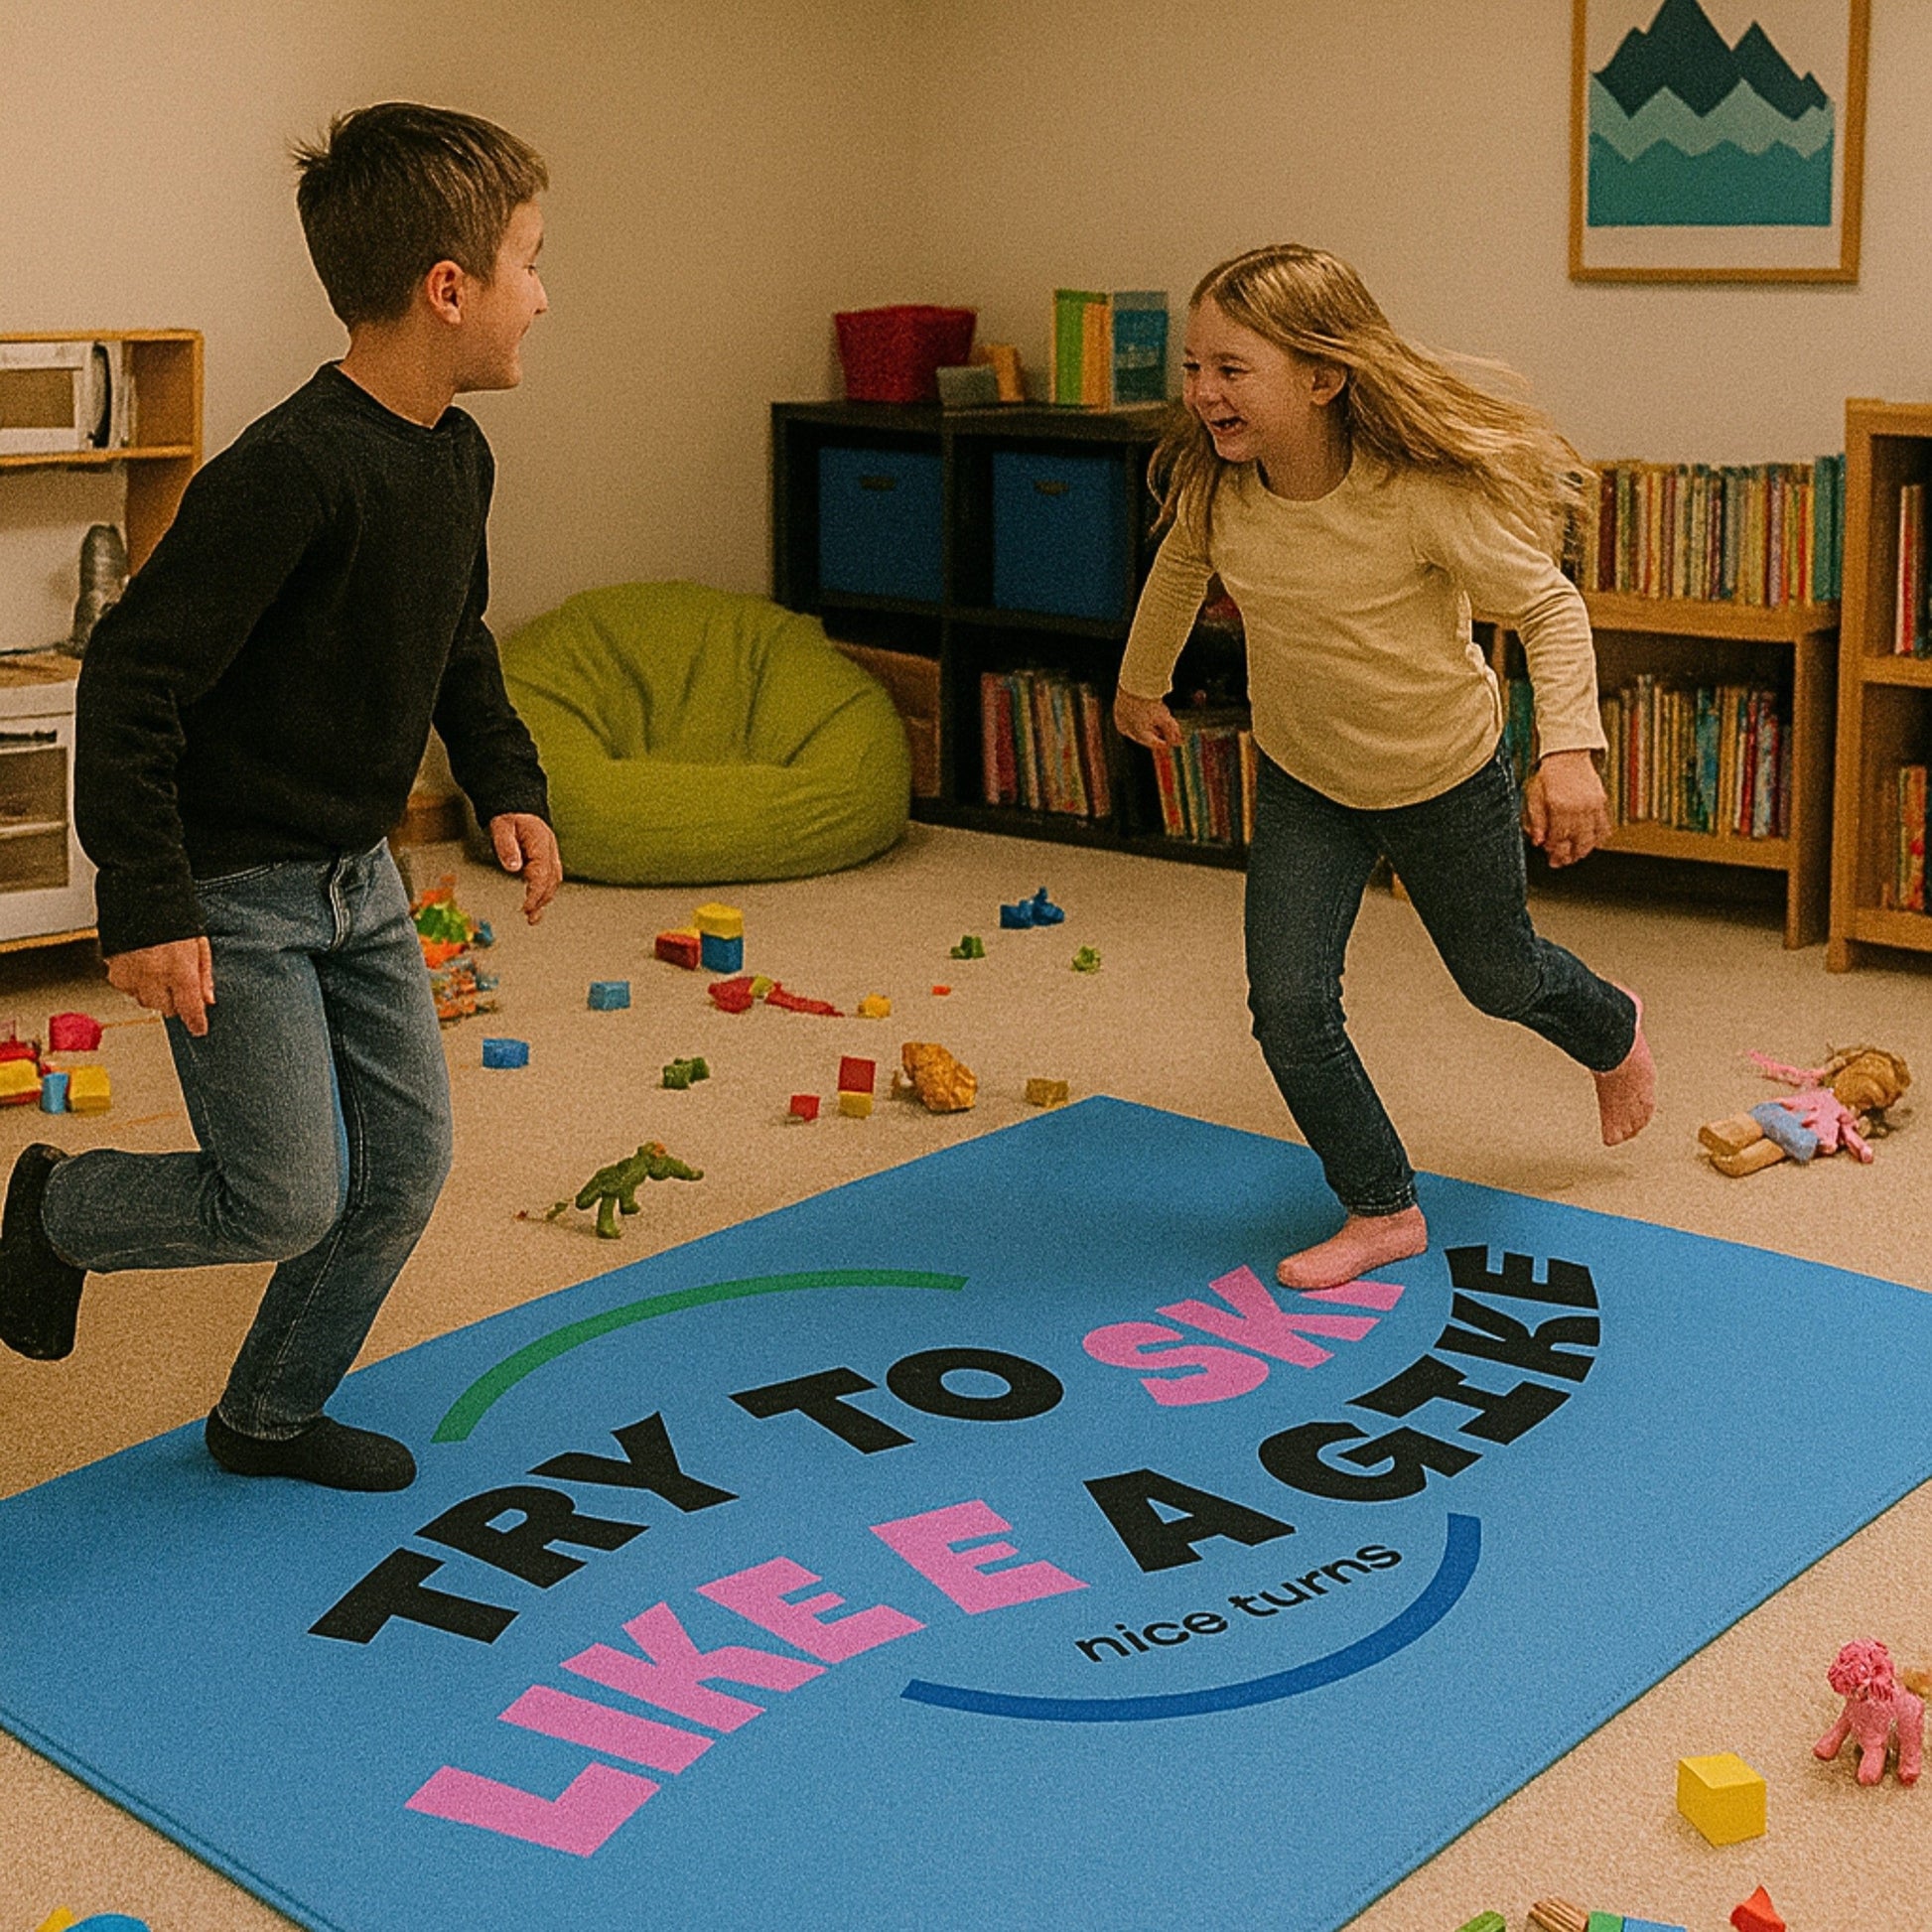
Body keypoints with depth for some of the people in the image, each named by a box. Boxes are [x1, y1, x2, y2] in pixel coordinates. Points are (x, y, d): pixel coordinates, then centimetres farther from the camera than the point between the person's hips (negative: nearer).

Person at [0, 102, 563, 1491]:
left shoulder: (457, 459, 2)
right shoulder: (293, 474, -26)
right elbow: (131, 681, -25)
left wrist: (508, 785, 9)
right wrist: (148, 907, -25)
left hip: (358, 877, 9)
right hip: (235, 891, -8)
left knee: (408, 1162, 10)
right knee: (288, 1202, -5)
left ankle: (273, 1417, 30)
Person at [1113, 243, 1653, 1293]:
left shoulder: (1428, 496, -33)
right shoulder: (1211, 489, -18)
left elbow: (1552, 609, -22)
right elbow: (1178, 570, 6)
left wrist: (1568, 752, -34)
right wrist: (1141, 680, 20)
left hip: (1448, 777, -3)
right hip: (1303, 782, 3)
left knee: (1497, 976, 19)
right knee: (1288, 1006, -8)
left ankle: (1612, 1029, 55)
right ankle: (1382, 1209, 12)